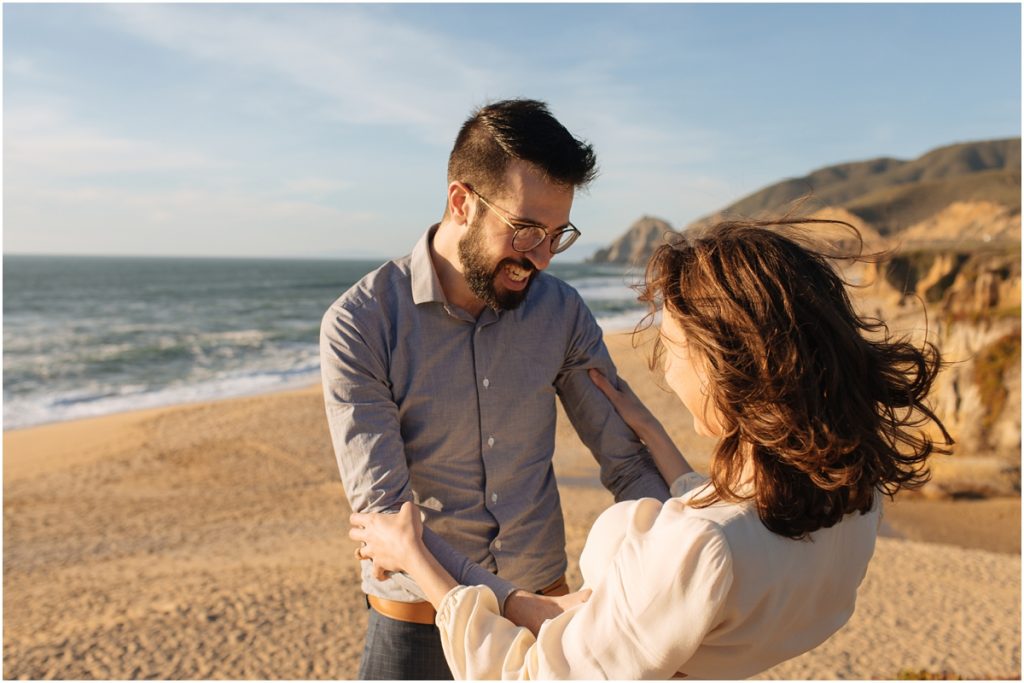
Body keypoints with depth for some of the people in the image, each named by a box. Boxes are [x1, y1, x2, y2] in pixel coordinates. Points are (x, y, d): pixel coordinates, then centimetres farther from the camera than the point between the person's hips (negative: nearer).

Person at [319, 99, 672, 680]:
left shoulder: (562, 312, -7)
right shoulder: (358, 326, -18)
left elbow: (627, 459, -3)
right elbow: (383, 511, -20)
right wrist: (514, 603, -29)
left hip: (542, 601, 3)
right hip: (420, 620, -3)